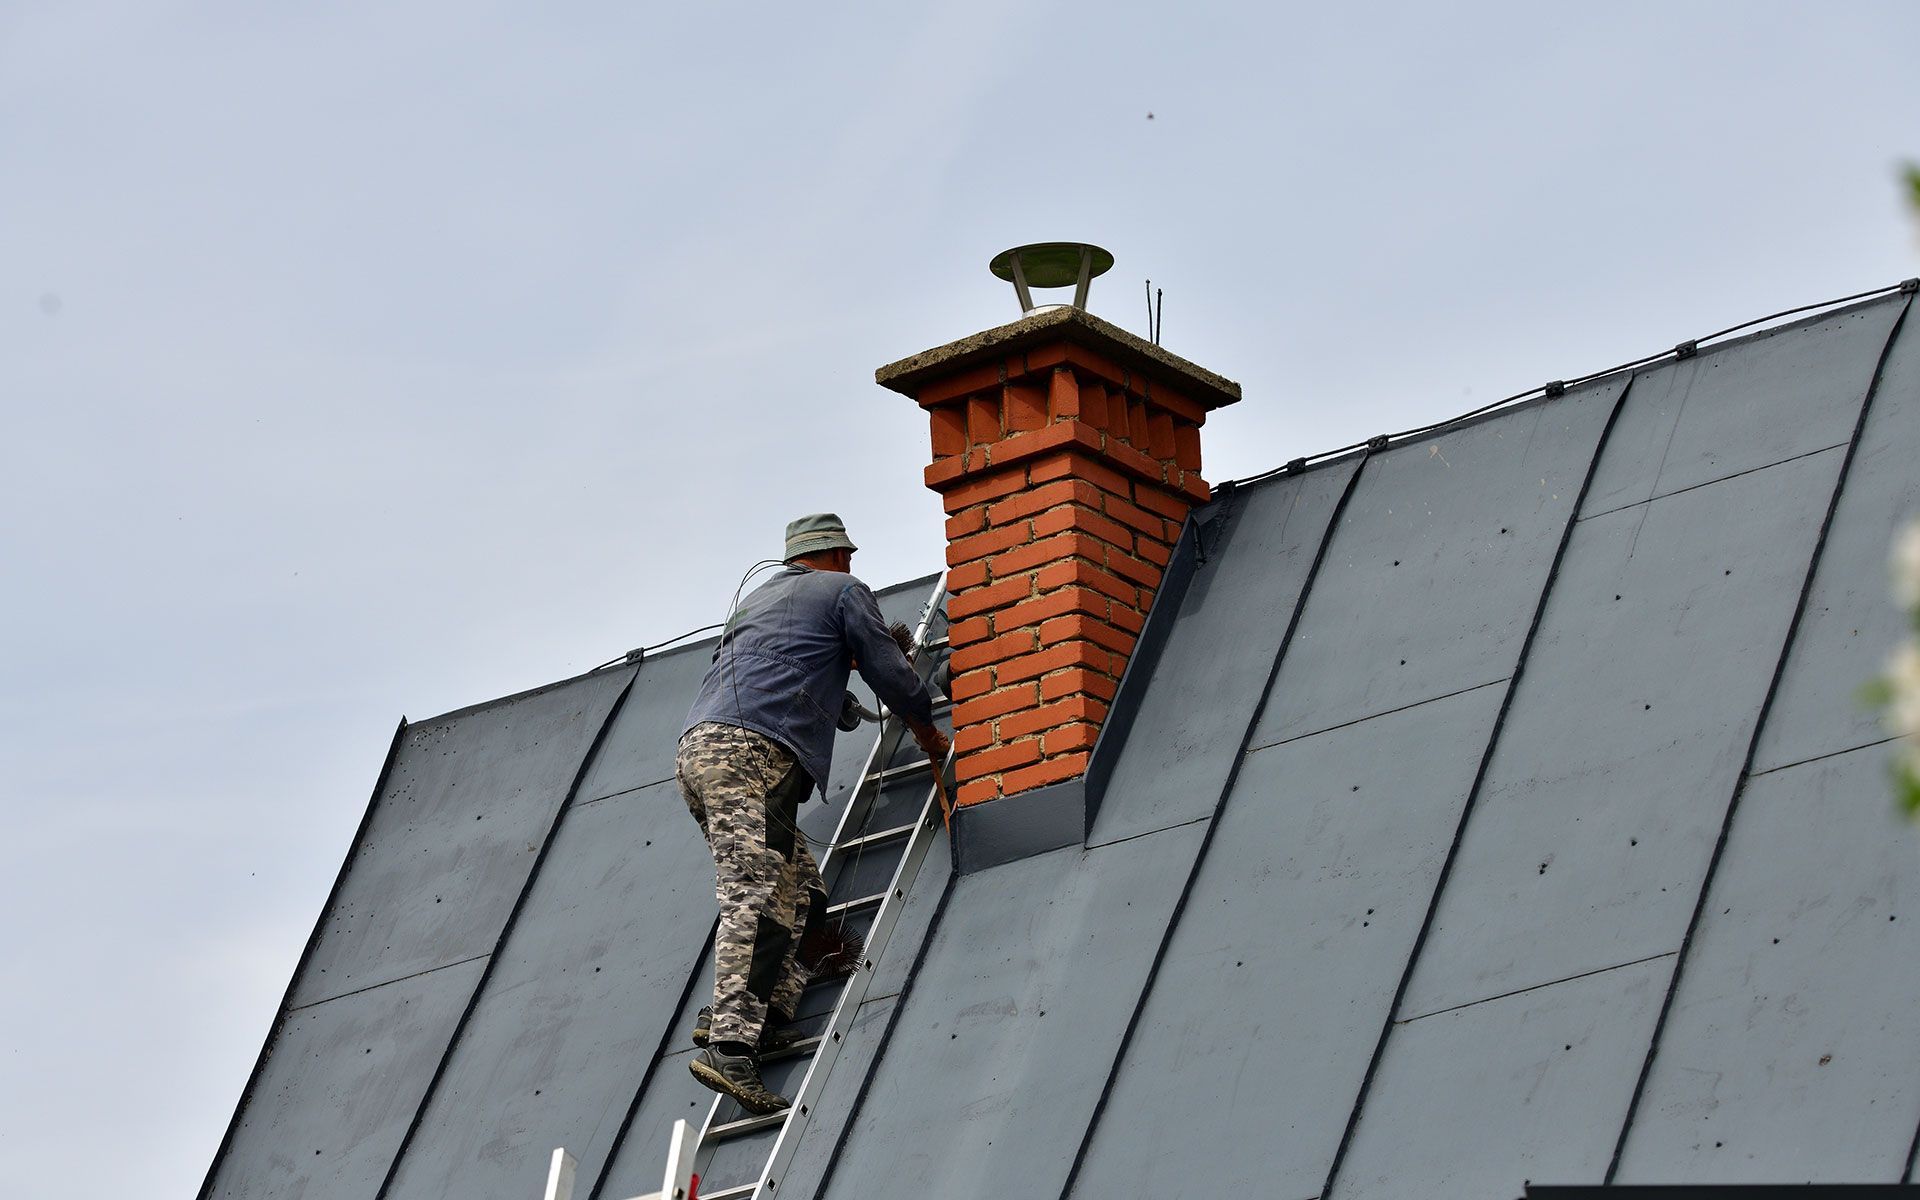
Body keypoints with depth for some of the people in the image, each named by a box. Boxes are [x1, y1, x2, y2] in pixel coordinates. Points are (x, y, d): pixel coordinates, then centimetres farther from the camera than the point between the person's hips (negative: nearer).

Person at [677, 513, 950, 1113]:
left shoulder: (759, 598, 35)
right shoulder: (844, 590, 14)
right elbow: (890, 675, 11)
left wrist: (837, 662, 57)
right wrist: (927, 731, 27)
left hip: (697, 750, 8)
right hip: (752, 753, -8)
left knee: (799, 893, 9)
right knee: (758, 899, -18)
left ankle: (765, 1017, -7)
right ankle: (730, 1043, -31)